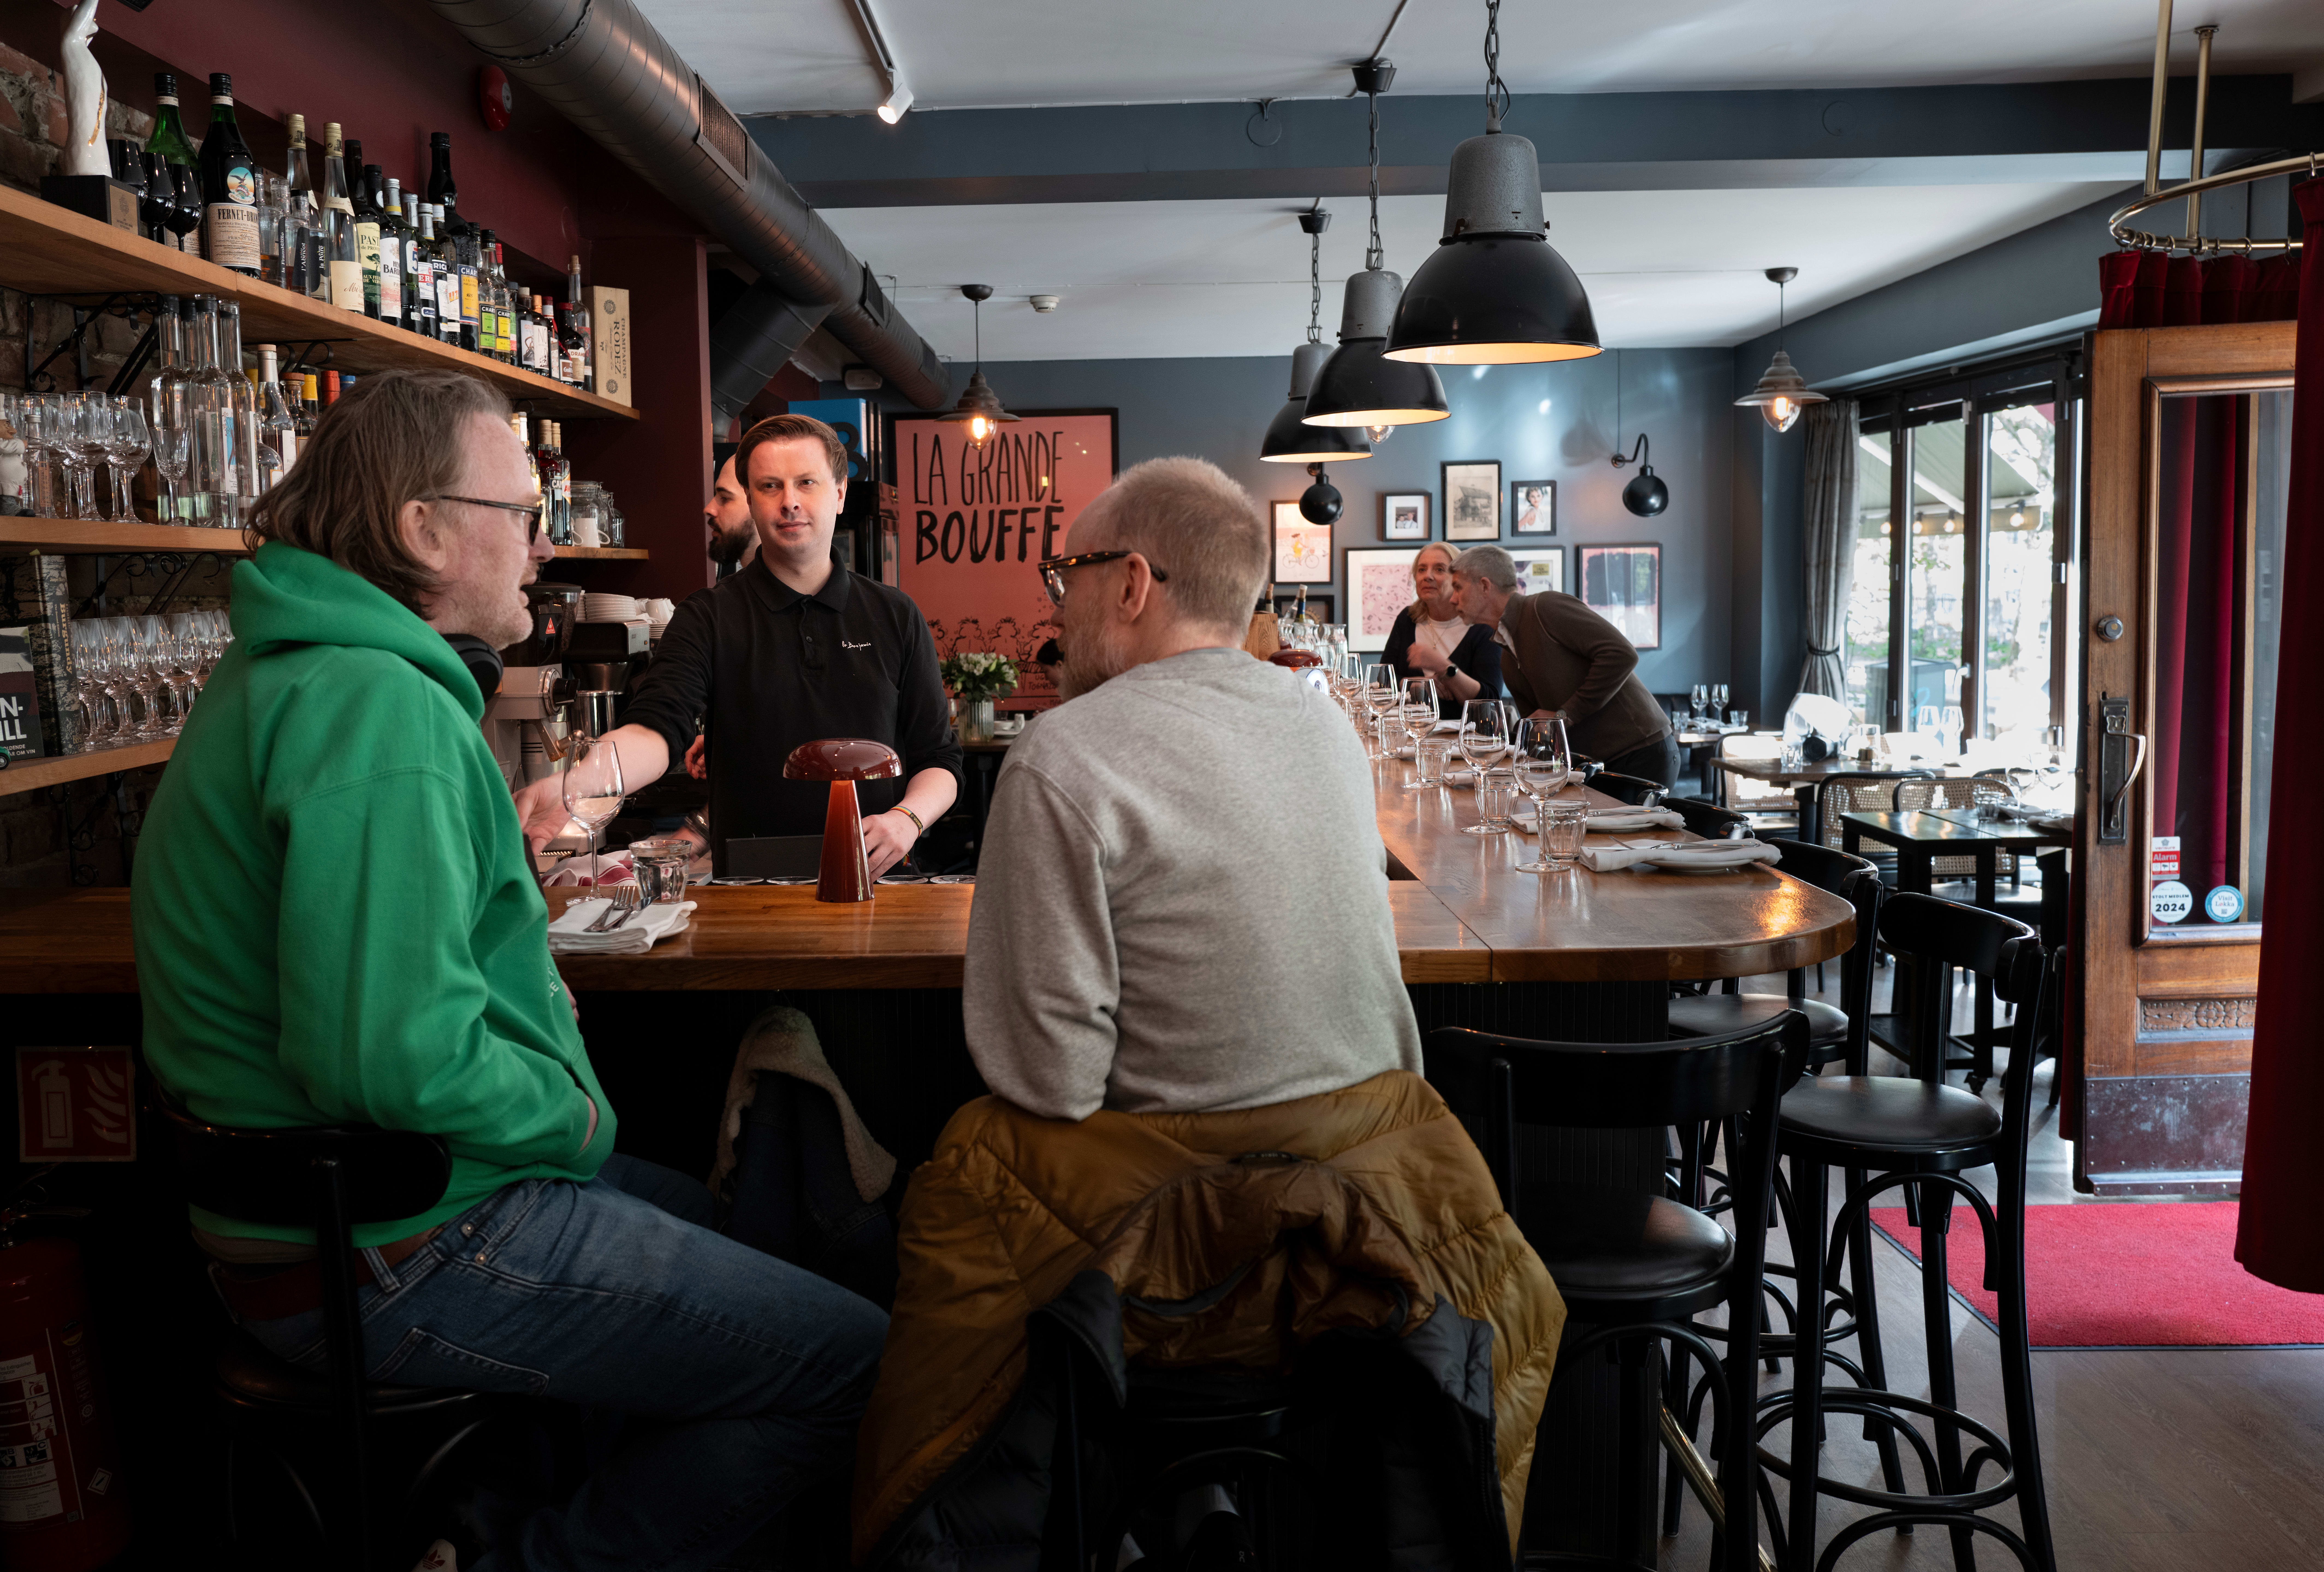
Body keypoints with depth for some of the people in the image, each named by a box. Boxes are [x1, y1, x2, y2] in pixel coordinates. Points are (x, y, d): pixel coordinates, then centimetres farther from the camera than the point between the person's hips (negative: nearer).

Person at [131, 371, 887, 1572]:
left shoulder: (284, 677, 12)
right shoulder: (379, 708, -22)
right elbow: (400, 1058, -31)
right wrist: (572, 1119, -14)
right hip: (399, 1259, -11)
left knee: (721, 1217, 25)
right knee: (853, 1365, -12)